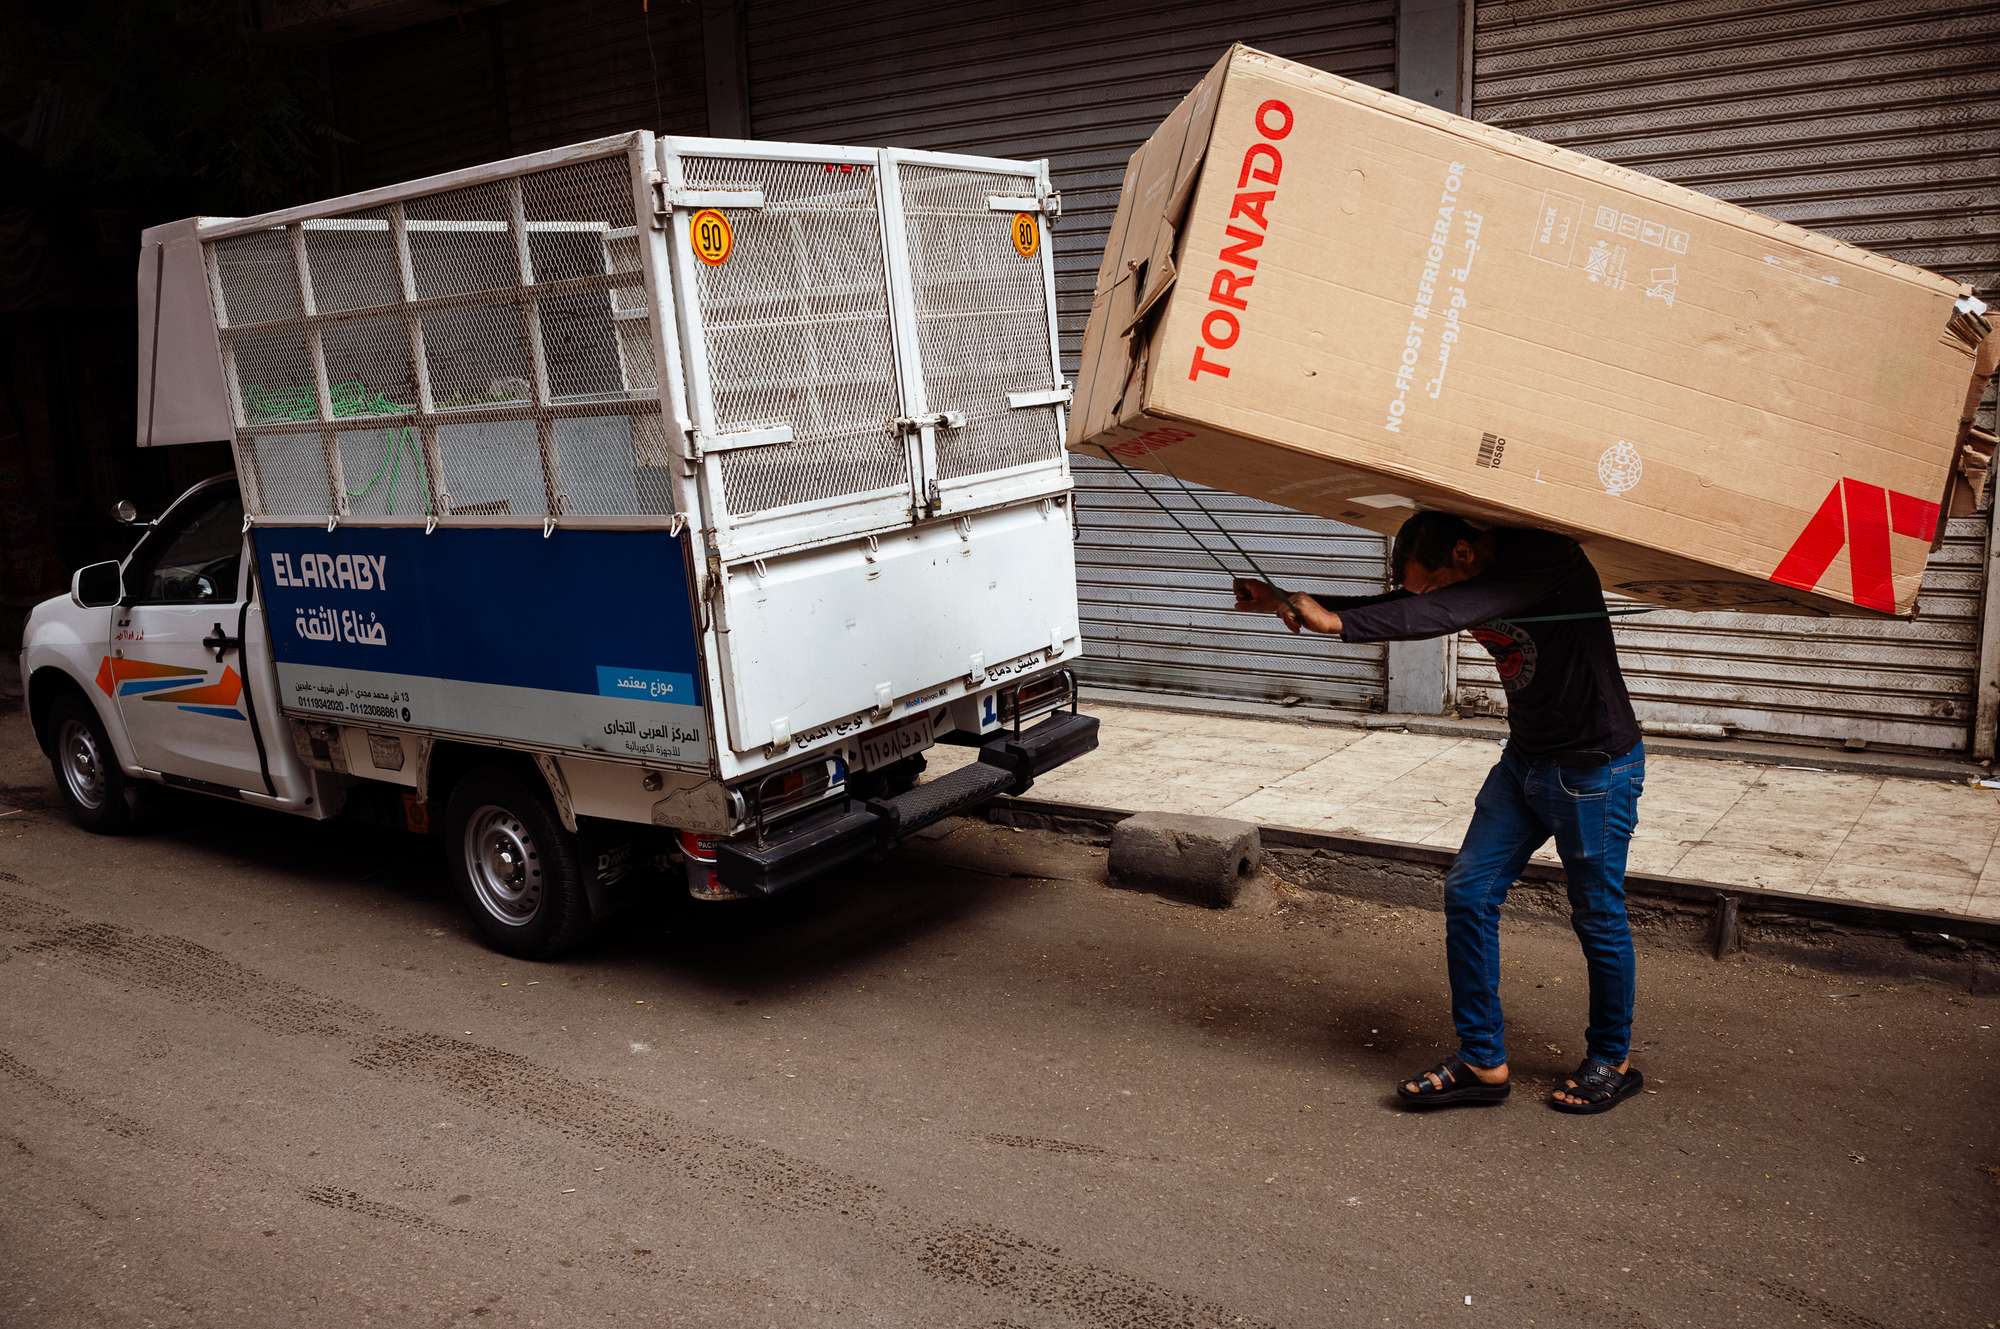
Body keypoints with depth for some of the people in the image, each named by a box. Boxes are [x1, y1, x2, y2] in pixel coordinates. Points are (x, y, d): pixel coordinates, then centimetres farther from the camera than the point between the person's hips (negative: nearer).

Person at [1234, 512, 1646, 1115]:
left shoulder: (1545, 559, -25)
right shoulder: (1463, 583, 0)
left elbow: (1446, 613, -39)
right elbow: (1395, 608, 6)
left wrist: (1337, 622, -41)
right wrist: (1285, 601, -5)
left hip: (1596, 768, -8)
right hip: (1525, 759, 8)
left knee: (1598, 920, 5)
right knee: (1468, 894, 1)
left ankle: (1612, 1062, 27)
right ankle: (1482, 1062, 10)